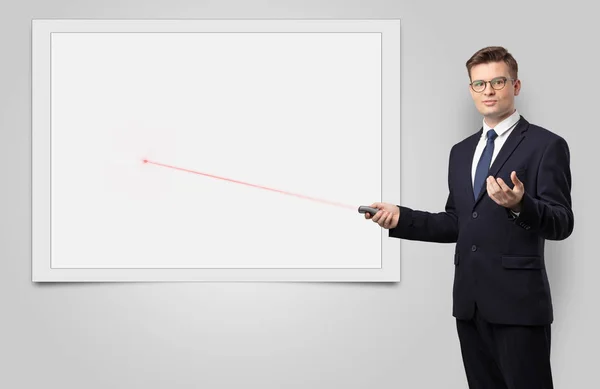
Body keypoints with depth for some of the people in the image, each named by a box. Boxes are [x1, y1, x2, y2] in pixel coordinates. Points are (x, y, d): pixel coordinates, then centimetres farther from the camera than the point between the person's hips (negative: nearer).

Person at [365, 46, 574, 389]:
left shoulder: (546, 145, -4)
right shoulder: (462, 151, 16)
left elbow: (562, 224, -11)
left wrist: (520, 205, -30)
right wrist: (402, 218, 6)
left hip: (518, 301, -6)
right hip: (470, 301, 6)